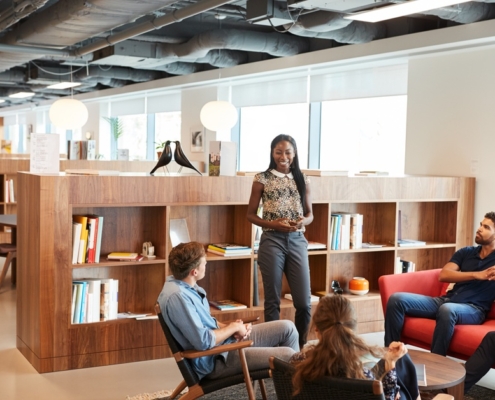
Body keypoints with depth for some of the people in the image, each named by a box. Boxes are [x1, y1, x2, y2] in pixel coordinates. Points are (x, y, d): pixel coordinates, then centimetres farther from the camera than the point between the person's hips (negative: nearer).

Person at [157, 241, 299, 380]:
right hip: (215, 359, -10)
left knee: (287, 327, 8)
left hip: (223, 341, 10)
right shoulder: (177, 296, -28)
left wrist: (231, 328, -3)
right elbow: (203, 341, -29)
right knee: (287, 355, -9)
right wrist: (233, 328, -13)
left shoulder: (185, 285, 3)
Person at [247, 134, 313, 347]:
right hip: (272, 241, -2)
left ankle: (300, 346, 22)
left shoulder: (302, 179, 8)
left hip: (297, 241, 3)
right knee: (273, 300, 4)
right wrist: (273, 224, -14)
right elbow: (251, 215, 2)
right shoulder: (262, 179, 0)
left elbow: (310, 214, 13)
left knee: (304, 301, 3)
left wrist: (302, 222, -9)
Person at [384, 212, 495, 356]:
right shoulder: (466, 252, 18)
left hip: (473, 309, -5)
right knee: (397, 299, -12)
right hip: (447, 300, 6)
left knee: (447, 310, -42)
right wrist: (477, 275, -8)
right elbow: (443, 275, 2)